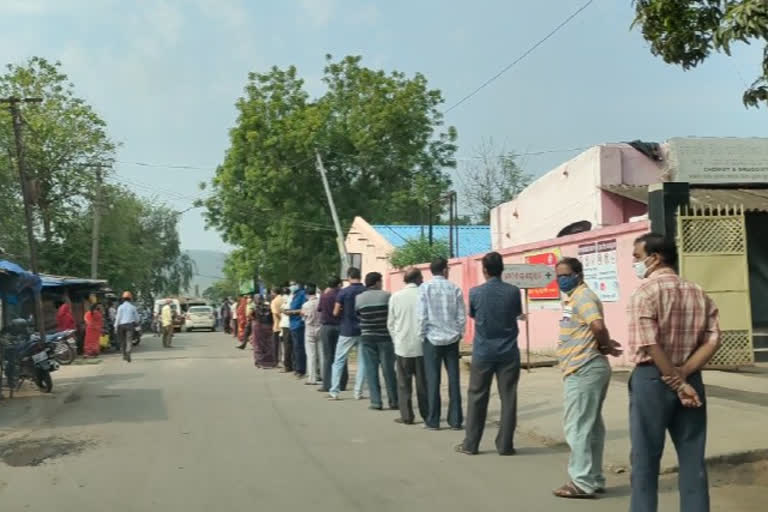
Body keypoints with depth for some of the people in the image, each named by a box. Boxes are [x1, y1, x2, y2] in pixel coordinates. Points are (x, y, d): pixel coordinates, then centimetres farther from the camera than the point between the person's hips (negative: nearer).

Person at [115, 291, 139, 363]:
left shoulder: (120, 307, -2)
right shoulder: (133, 307, 1)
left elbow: (118, 317, -5)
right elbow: (137, 317, 7)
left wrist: (116, 327, 1)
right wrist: (135, 323, 27)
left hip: (121, 325, 1)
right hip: (130, 324, -1)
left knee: (122, 340, 15)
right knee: (129, 340, -7)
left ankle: (124, 355, 22)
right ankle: (128, 353, -26)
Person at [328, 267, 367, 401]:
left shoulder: (343, 292, -8)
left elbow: (336, 313, -5)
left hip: (347, 331, -1)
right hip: (363, 331, 2)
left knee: (339, 361, 7)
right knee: (362, 362, 9)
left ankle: (334, 392, 5)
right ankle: (358, 392, 8)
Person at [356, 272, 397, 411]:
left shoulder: (359, 298, -1)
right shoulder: (387, 296, -7)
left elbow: (357, 315, 8)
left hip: (367, 337, 1)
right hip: (385, 337, -1)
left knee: (371, 369, 5)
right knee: (388, 369, 7)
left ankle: (376, 402, 3)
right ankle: (393, 401, 12)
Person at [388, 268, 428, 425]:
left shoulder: (395, 296, -1)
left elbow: (390, 323, 3)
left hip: (402, 346, 1)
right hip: (421, 345, 0)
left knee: (404, 382, 7)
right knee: (423, 382, 10)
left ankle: (406, 416, 6)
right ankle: (426, 414, 14)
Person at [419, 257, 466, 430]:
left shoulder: (425, 288, -5)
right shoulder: (454, 288, 0)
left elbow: (422, 315, -8)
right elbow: (462, 315, 0)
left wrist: (423, 335, 3)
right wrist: (459, 334, 12)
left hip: (433, 338, -1)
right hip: (452, 339, 1)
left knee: (433, 380, 4)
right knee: (454, 379, 7)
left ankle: (433, 421, 5)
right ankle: (455, 420, 9)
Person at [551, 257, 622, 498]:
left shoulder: (583, 296, -14)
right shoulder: (574, 298, 18)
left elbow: (598, 326, -28)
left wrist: (606, 346, -11)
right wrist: (606, 346, 2)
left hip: (584, 371, -11)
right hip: (585, 370, 11)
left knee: (577, 426, -5)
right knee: (591, 425, 14)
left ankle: (582, 482, 0)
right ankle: (594, 479, 23)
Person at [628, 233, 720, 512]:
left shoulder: (645, 292, -10)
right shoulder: (698, 293, 10)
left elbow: (651, 345, -18)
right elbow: (712, 340, 1)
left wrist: (677, 384, -12)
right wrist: (683, 374, -7)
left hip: (652, 378, -6)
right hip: (691, 379, 6)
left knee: (645, 457, 5)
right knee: (693, 458, 11)